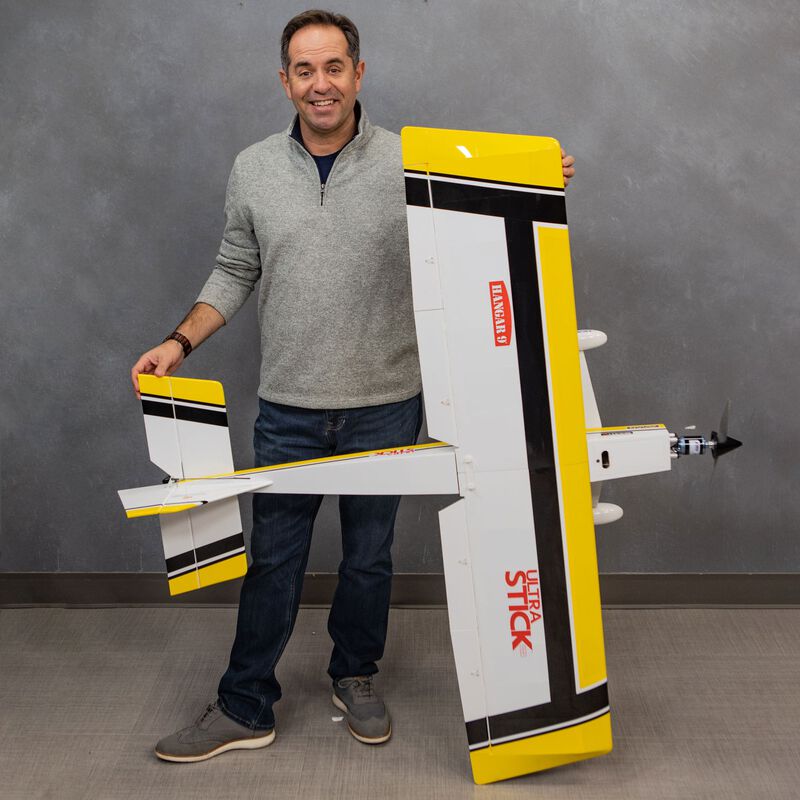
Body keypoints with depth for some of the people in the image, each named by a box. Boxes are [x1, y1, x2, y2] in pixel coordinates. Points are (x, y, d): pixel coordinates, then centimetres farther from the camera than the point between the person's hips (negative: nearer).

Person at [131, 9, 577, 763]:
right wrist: (180, 341, -1)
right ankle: (244, 708, 21)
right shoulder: (253, 169, 3)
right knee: (272, 560, 8)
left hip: (385, 407, -1)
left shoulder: (410, 163, -5)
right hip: (288, 410, 1)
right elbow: (235, 273, 10)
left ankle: (355, 678, 36)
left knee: (369, 556, 14)